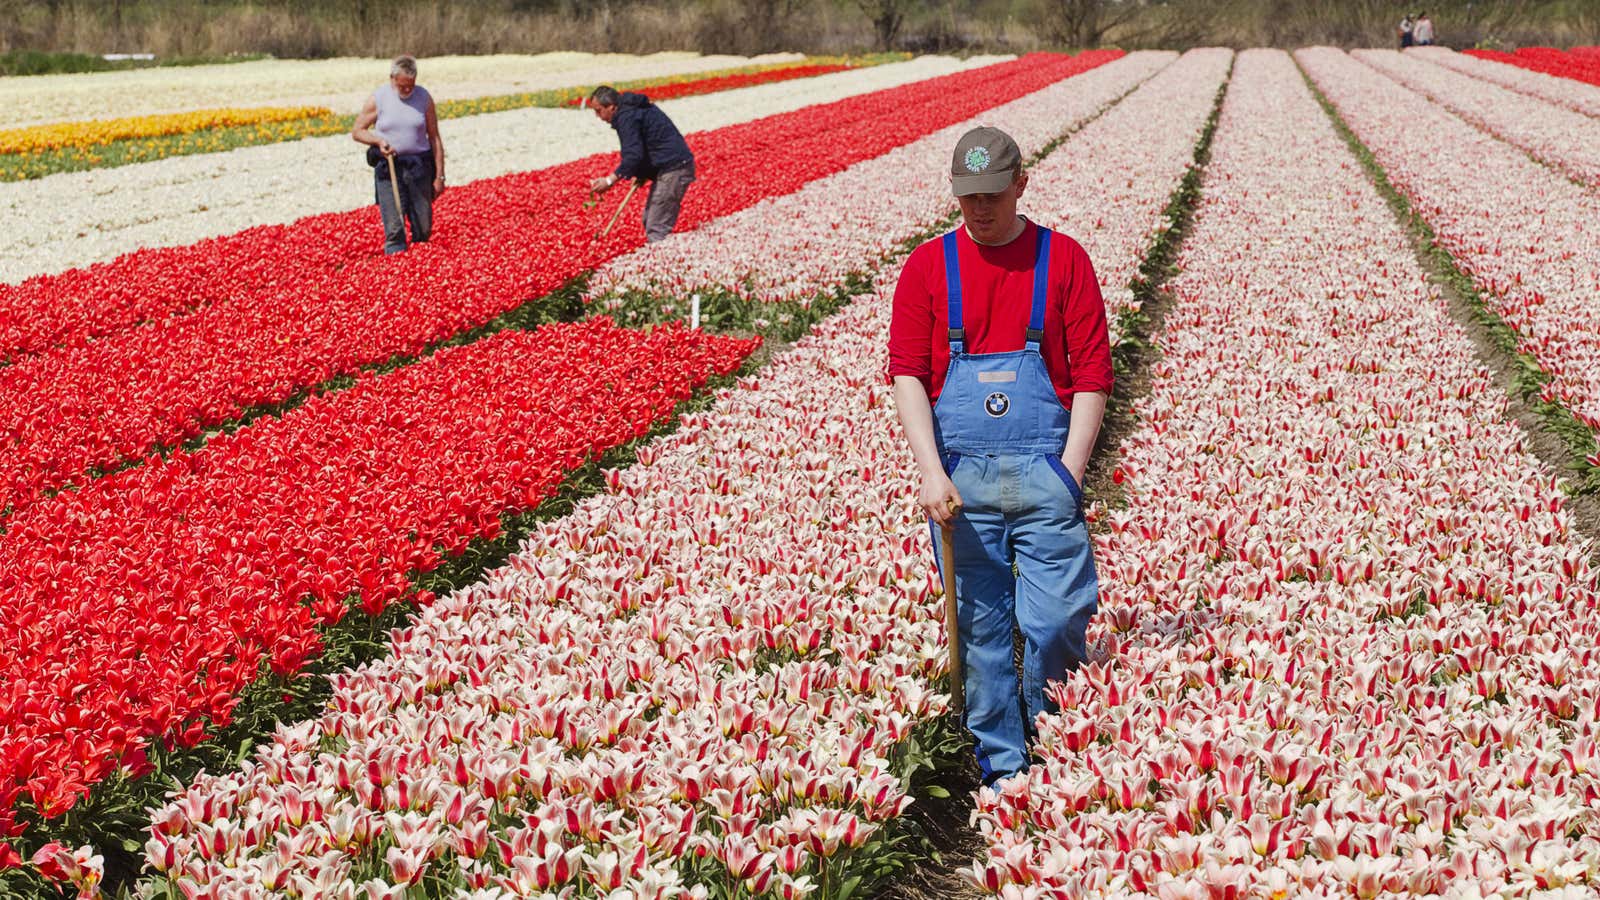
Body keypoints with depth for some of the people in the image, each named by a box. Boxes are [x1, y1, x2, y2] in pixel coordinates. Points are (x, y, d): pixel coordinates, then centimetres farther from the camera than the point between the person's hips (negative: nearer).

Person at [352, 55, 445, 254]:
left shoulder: (424, 98, 3)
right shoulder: (378, 99, -1)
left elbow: (434, 138, 5)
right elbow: (357, 131, 8)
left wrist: (439, 176, 1)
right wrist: (378, 141, -12)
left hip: (419, 166, 2)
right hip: (388, 168, -1)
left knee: (424, 228, 3)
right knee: (394, 228, -7)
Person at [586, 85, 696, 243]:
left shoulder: (626, 117, -14)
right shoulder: (633, 108, 18)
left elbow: (633, 155, -23)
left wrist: (610, 180, -25)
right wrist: (641, 174, 11)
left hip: (672, 168, -11)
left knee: (656, 228, -13)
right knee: (650, 221, 17)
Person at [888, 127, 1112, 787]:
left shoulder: (1064, 260, 5)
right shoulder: (928, 266, 7)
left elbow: (1092, 373, 3)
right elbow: (907, 372, 0)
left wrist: (1070, 472, -7)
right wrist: (931, 473, -11)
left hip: (1045, 471, -1)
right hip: (959, 478, 1)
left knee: (1059, 621, -3)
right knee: (980, 627, 4)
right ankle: (1002, 769, 15)